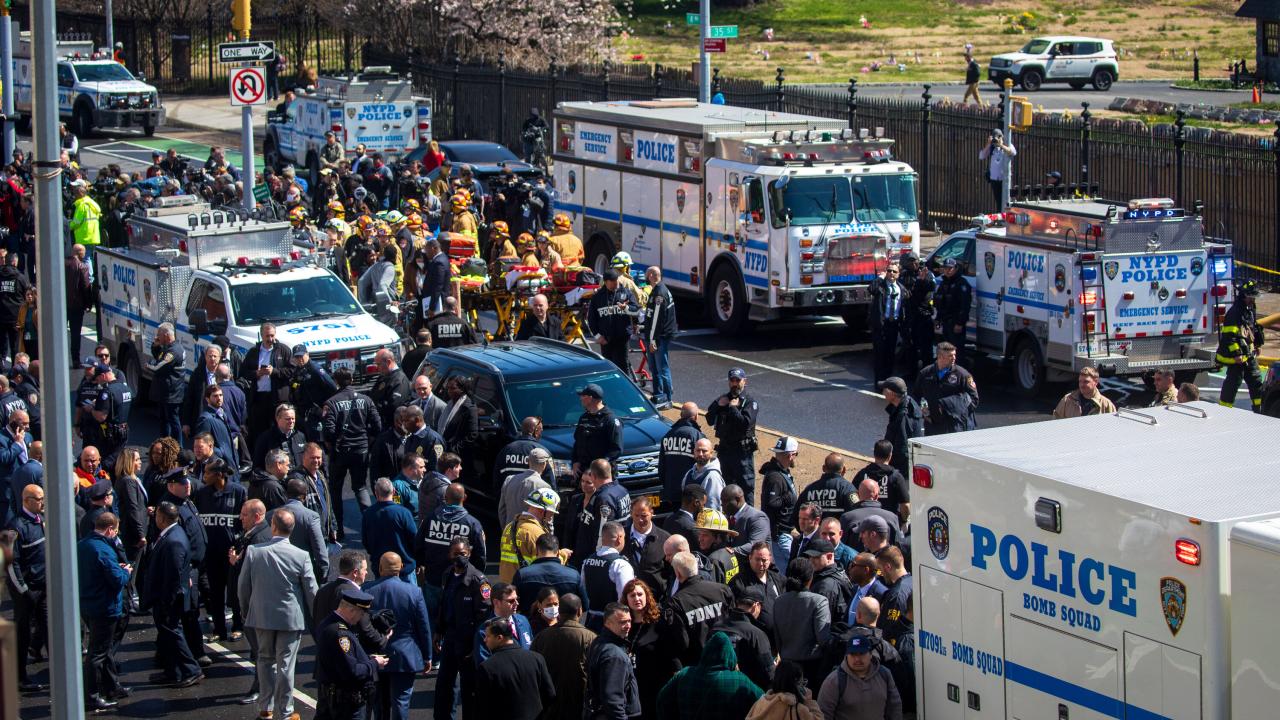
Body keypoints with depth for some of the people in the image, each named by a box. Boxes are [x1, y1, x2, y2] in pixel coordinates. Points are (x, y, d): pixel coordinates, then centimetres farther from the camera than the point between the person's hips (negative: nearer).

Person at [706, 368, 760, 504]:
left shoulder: (750, 402, -5)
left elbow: (746, 423, -20)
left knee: (746, 484, -6)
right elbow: (710, 421, 6)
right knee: (728, 484, 14)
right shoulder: (722, 399, 12)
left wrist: (733, 408, -15)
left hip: (743, 450, -6)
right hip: (724, 449, 6)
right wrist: (718, 406, -7)